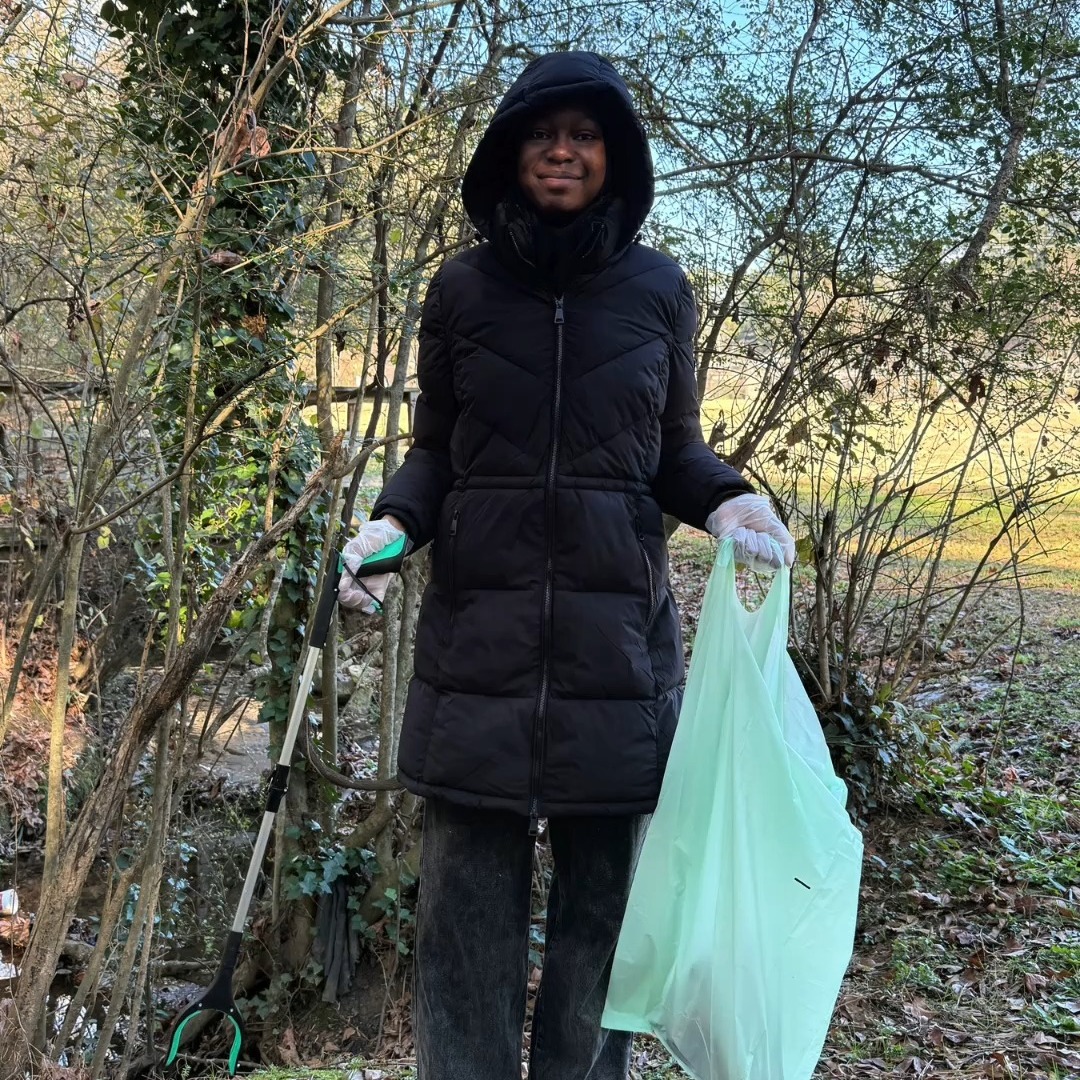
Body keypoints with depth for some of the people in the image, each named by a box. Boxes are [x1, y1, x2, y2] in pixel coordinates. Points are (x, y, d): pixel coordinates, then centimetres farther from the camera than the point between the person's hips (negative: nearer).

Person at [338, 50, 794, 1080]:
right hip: (480, 632, 0)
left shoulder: (657, 289, 4)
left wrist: (727, 500, -9)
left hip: (616, 635, 1)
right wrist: (390, 522, -10)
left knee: (601, 904, 9)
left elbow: (676, 451, 11)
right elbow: (434, 453, 9)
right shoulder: (462, 287, 4)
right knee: (468, 906, 4)